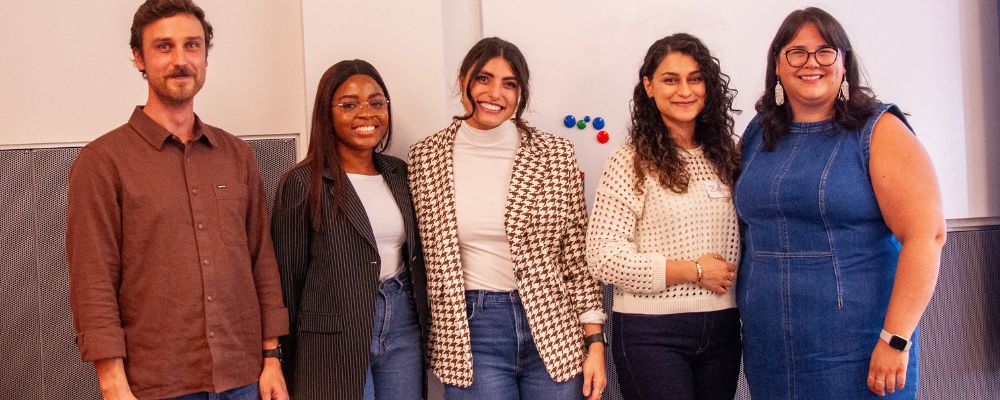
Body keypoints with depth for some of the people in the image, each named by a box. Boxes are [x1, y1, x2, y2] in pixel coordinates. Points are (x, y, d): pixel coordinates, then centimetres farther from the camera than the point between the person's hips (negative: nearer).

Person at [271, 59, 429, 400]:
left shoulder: (399, 174, 9)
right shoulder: (303, 183, -8)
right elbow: (288, 278, -6)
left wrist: (425, 327, 12)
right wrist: (286, 362, -4)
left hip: (403, 325, 5)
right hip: (335, 340, -5)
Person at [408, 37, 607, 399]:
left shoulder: (555, 154, -1)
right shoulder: (425, 157, 1)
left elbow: (577, 254, 1)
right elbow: (426, 256, 9)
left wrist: (595, 342, -1)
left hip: (553, 329, 0)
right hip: (470, 331, 0)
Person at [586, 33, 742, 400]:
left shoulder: (725, 154, 8)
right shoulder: (630, 161, -8)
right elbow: (604, 258, -15)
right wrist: (694, 271, -14)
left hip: (721, 329, 5)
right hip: (651, 332, -5)